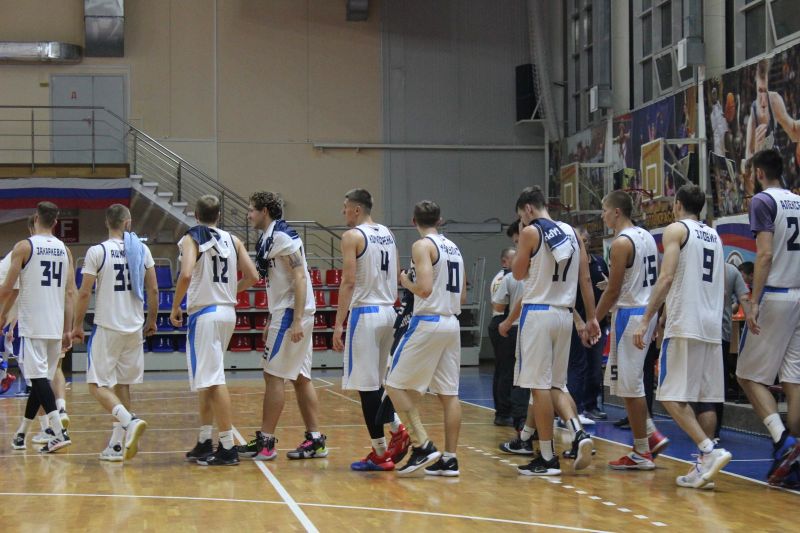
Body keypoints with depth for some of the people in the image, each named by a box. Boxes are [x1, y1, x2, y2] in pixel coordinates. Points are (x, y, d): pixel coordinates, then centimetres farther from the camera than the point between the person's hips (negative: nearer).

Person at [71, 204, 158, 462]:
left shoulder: (97, 251, -8)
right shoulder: (142, 250, 3)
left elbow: (84, 293, -9)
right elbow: (153, 290, 5)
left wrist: (77, 325, 1)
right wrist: (152, 320, 19)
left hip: (107, 327, -4)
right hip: (134, 328, 5)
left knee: (98, 385, 0)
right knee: (122, 385, 14)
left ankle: (130, 421, -23)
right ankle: (117, 445, 14)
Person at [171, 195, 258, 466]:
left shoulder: (191, 239, -6)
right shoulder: (232, 240, 10)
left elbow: (186, 274, -22)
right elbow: (252, 276, 6)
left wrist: (175, 307, -9)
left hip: (204, 314, -7)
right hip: (228, 312, 7)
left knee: (214, 381, -6)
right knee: (207, 380, 17)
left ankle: (228, 448, -8)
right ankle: (204, 443, 22)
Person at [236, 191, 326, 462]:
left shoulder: (282, 236, -13)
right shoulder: (269, 239, 17)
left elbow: (299, 278, -19)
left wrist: (296, 321, -25)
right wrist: (271, 323, 24)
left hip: (292, 313, -10)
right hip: (285, 313, 10)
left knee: (273, 376, -7)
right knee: (300, 378, 9)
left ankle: (265, 442, -3)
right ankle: (315, 440, 10)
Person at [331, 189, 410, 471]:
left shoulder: (353, 236, -9)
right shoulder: (387, 234, 14)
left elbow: (349, 281, -15)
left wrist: (338, 324, -15)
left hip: (365, 313, -8)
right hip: (388, 311, 8)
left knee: (367, 384, -2)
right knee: (377, 382, 19)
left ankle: (380, 453, -1)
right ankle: (396, 429, 3)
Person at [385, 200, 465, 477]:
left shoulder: (422, 246, -9)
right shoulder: (454, 248, 15)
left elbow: (425, 288, -20)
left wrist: (406, 281, -2)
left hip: (427, 322, -8)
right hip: (452, 323, 8)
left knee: (396, 385, 0)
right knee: (449, 394, 7)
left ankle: (422, 446, -9)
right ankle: (449, 459, 7)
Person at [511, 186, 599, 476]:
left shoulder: (531, 232, -7)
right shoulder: (571, 232, 11)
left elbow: (519, 273, 1)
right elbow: (585, 279, 9)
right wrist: (591, 318, 11)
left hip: (538, 313, -6)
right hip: (564, 314, 6)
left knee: (540, 386, -2)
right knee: (557, 385, 16)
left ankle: (547, 458, 0)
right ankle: (579, 433, -7)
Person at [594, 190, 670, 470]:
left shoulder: (621, 243, -15)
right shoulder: (646, 237, 12)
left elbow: (613, 291, -15)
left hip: (628, 314, -9)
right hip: (647, 311, 9)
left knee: (630, 386, -3)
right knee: (630, 382, 19)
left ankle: (641, 453, 1)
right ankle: (651, 435, 14)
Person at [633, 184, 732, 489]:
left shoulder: (676, 229, -1)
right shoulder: (714, 235, 21)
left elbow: (666, 278, -11)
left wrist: (645, 321, -11)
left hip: (684, 326, -7)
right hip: (712, 326, 7)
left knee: (672, 397, -7)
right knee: (705, 399, 9)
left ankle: (709, 451, -21)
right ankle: (704, 466, 6)